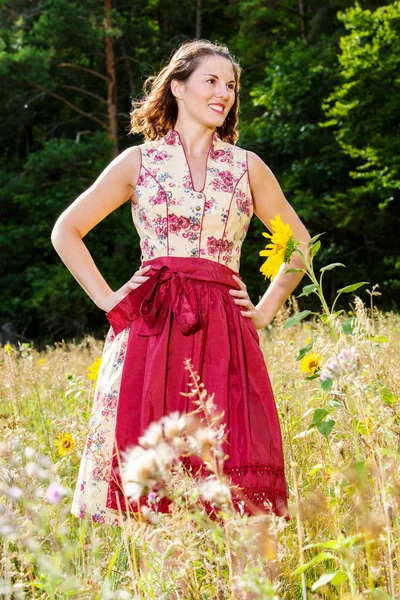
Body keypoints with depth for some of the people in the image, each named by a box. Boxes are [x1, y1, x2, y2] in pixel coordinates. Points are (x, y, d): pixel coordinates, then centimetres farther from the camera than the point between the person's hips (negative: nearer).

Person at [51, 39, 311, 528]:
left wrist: (266, 311, 9)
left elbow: (299, 244, 19)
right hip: (149, 328, -1)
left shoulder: (247, 167, 11)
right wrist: (106, 298, 4)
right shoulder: (139, 161, 8)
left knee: (223, 461, -4)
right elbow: (66, 231, 12)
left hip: (223, 332, 1)